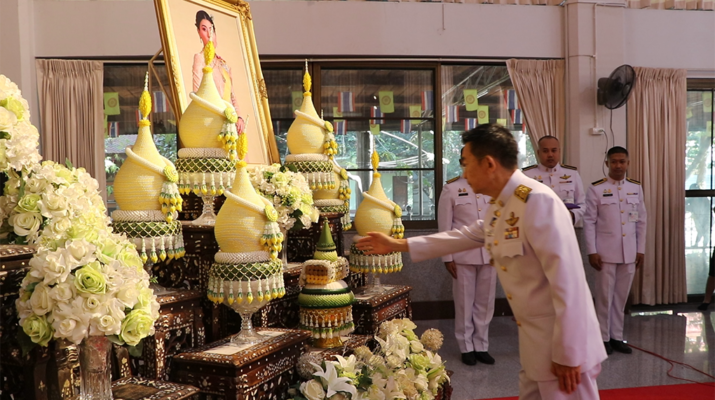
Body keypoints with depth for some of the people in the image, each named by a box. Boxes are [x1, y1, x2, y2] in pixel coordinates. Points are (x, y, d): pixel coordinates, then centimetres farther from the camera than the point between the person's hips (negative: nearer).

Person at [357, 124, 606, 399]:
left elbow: (567, 281, -24)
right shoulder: (498, 207, 8)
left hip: (562, 345, -9)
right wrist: (397, 245, 25)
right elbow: (463, 237, 23)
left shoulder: (538, 201, -22)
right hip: (535, 342, 9)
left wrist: (568, 353, -21)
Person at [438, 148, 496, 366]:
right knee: (464, 302, 6)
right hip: (463, 255, -3)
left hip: (490, 254, 3)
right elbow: (445, 225, -3)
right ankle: (466, 347, 20)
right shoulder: (451, 188, -3)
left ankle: (481, 346, 23)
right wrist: (447, 257, -6)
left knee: (485, 302, 10)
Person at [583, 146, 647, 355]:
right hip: (605, 252, -3)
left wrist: (641, 250, 7)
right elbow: (589, 222, -6)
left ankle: (617, 337, 20)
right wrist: (592, 252, -10)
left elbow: (642, 221, 10)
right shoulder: (596, 188, -4)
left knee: (621, 297, 10)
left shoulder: (636, 188, 7)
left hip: (629, 252, 3)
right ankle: (604, 338, 13)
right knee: (605, 296, 2)